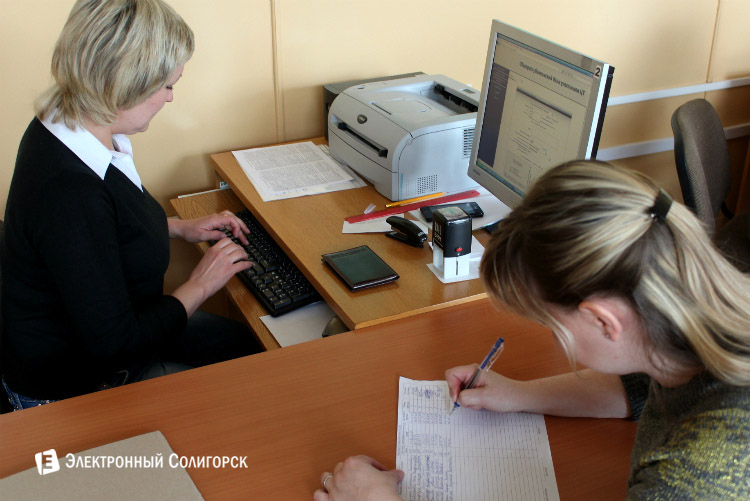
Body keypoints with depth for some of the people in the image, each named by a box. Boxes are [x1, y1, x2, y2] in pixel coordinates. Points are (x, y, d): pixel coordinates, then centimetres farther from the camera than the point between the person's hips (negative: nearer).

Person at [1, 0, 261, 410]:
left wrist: (179, 228, 9)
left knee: (248, 344, 16)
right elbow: (114, 344, -31)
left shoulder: (68, 129, -6)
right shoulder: (68, 189, -37)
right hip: (73, 388, -9)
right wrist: (199, 287, -17)